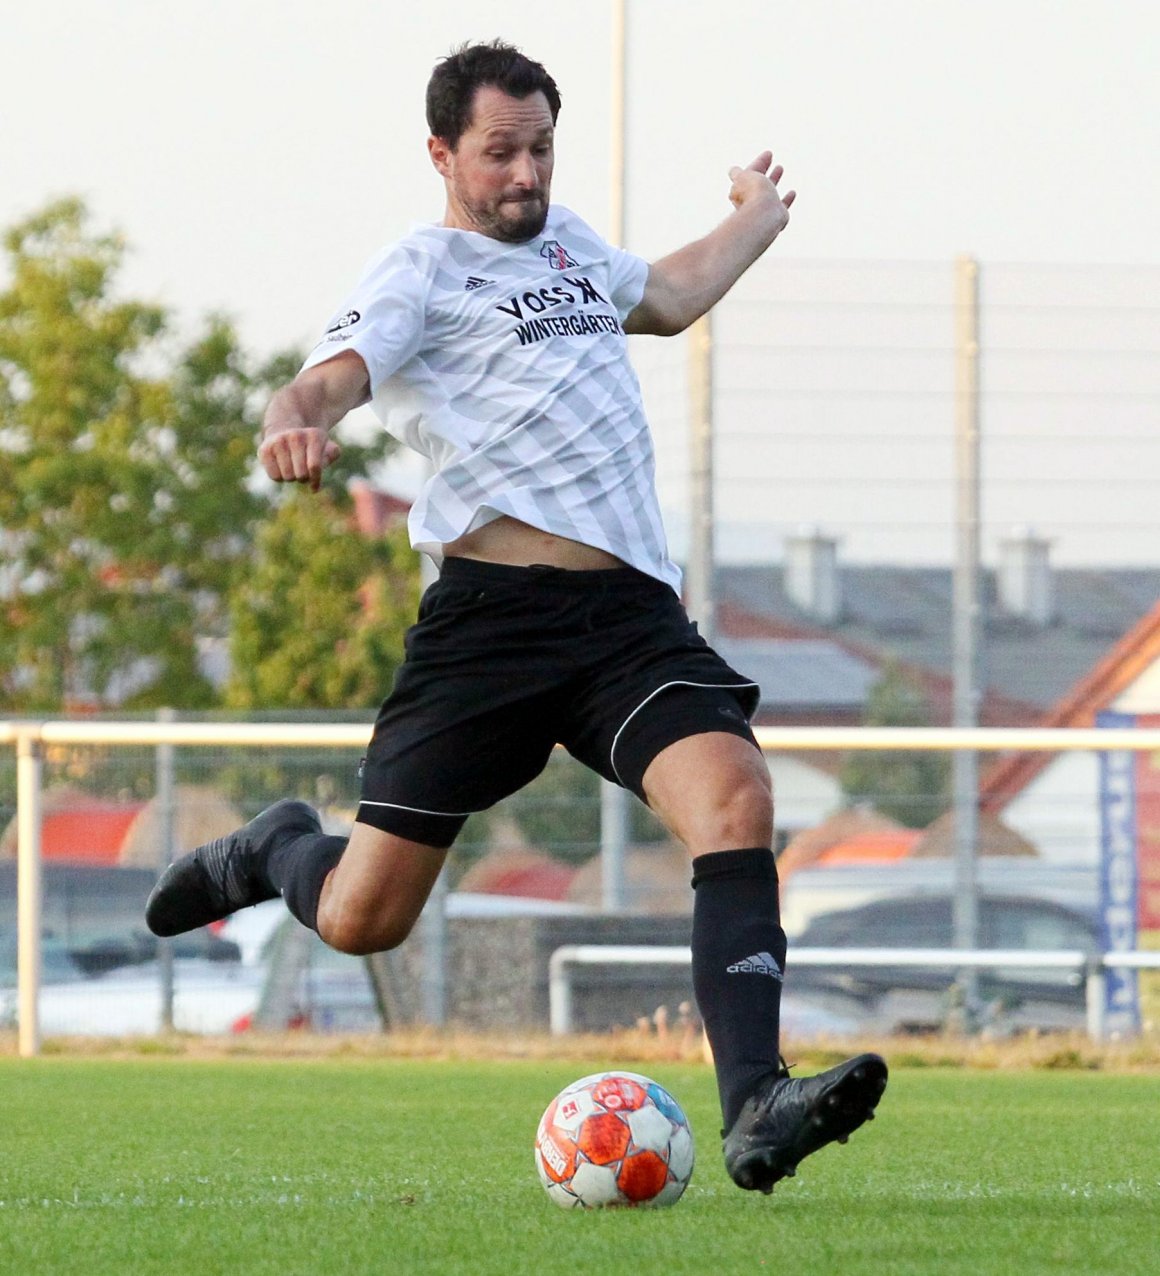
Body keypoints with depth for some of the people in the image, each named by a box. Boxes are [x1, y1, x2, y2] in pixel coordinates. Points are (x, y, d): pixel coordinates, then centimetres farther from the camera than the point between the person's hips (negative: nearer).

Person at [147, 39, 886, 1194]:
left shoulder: (564, 242, 24)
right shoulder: (422, 271, 1)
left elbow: (666, 298, 46)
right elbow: (334, 375, -17)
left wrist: (757, 220, 59)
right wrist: (296, 424, -40)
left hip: (633, 614, 5)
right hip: (495, 612, -5)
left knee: (736, 798, -24)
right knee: (362, 919, -1)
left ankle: (754, 1111, -33)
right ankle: (278, 850, 37)